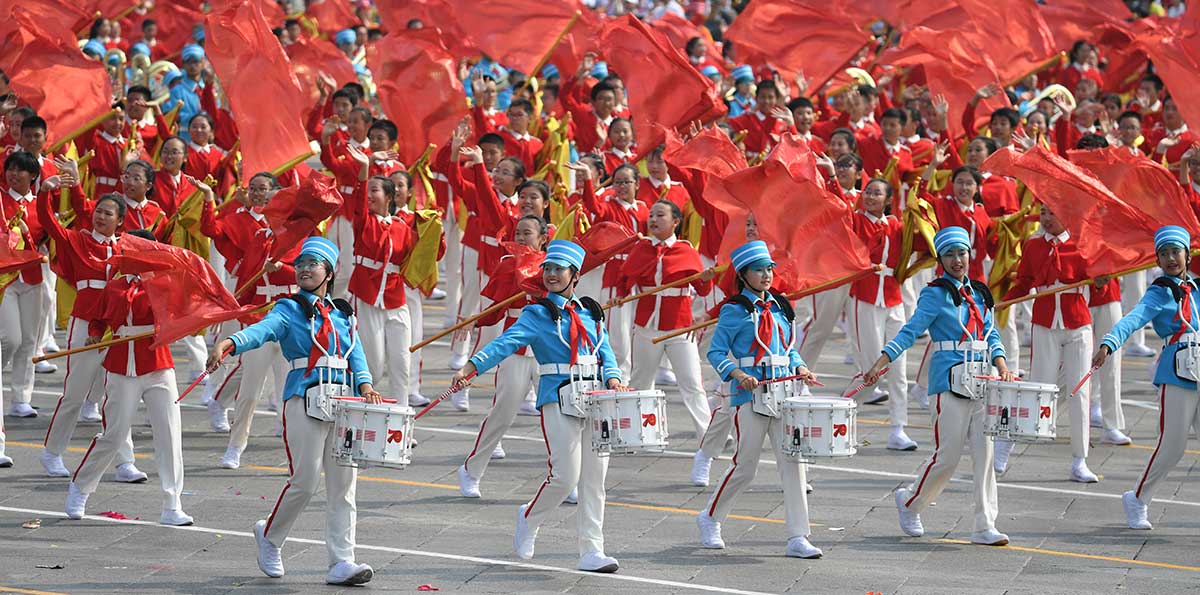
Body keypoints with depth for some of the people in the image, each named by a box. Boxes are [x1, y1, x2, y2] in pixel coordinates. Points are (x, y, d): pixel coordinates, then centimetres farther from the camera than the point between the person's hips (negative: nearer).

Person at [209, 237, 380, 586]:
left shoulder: (343, 315, 17)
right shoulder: (289, 310, 3)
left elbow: (357, 357, 7)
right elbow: (261, 330, -16)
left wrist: (365, 386, -13)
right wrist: (228, 343, -36)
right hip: (305, 398, -5)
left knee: (344, 483, 1)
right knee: (305, 481, -7)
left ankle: (341, 563, 2)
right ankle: (270, 535, 20)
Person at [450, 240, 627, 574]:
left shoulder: (591, 312, 14)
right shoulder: (538, 315, -1)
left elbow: (606, 354, 13)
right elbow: (505, 343, -13)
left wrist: (613, 378, -8)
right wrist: (469, 369, -27)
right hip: (558, 400, -5)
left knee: (594, 478, 3)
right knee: (565, 476, -10)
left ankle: (591, 552, 7)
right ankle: (529, 519, 19)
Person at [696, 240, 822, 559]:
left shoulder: (779, 307, 14)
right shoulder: (735, 310, -4)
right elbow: (716, 352, -5)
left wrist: (800, 367, 3)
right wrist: (738, 374, -20)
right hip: (751, 394, -5)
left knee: (792, 461, -4)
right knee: (745, 467, 1)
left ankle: (798, 538, -4)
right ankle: (710, 518, 25)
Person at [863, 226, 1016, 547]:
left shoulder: (979, 293, 15)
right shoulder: (936, 294, -5)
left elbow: (991, 334, 15)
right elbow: (911, 331, -13)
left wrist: (1002, 366, -3)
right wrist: (880, 363, -24)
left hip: (982, 381, 6)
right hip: (950, 380, -6)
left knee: (985, 451, -1)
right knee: (947, 456, -3)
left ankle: (985, 527, 1)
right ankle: (910, 502, 22)